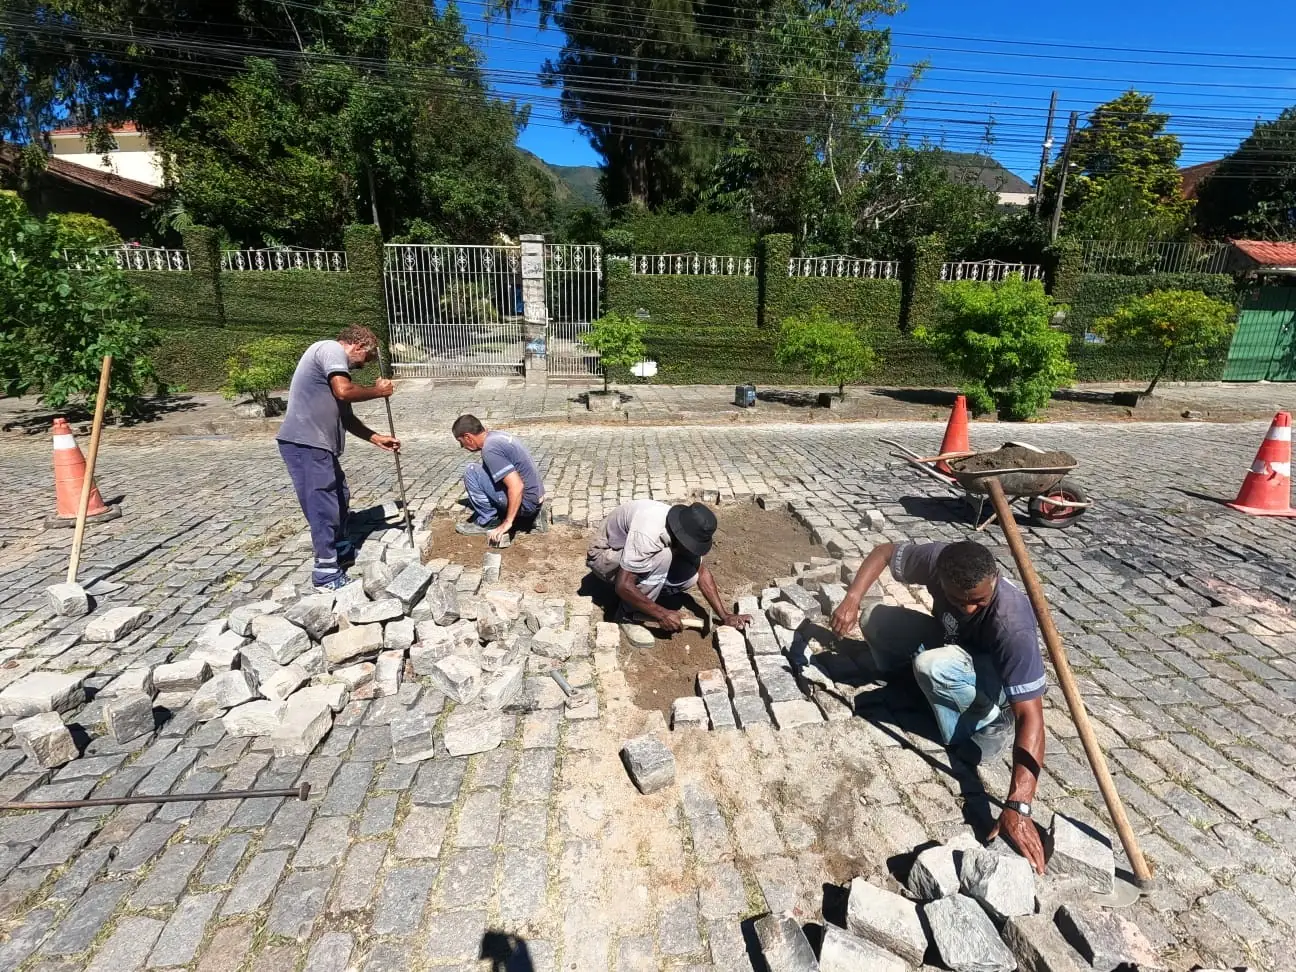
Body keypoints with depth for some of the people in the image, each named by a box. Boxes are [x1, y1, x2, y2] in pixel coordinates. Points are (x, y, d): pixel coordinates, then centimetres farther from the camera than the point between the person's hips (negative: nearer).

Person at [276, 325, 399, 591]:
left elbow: (346, 417, 23)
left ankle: (342, 552, 38)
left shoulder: (336, 361, 23)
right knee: (324, 507, -5)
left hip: (318, 445, 10)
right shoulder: (331, 349, -6)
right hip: (305, 444, -10)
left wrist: (377, 438, 20)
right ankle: (327, 575, 3)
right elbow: (344, 391, -23)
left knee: (340, 497, 22)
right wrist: (377, 391, -7)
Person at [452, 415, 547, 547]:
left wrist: (507, 522, -21)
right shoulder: (497, 435, 10)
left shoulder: (490, 448, -20)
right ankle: (532, 516, 16)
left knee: (471, 472, -10)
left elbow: (517, 486, -27)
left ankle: (488, 522, 2)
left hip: (525, 502, -9)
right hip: (535, 498, 9)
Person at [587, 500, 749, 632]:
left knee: (689, 575, -16)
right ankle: (630, 615, -16)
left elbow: (701, 571, -6)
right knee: (662, 557, -34)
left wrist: (725, 615, -11)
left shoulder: (686, 530, -16)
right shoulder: (648, 534, -40)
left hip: (635, 553, 6)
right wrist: (662, 614, -29)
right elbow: (623, 586, -37)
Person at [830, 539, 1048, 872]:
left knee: (932, 667, -36)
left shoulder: (1013, 624, -40)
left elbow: (1030, 715, -41)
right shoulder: (939, 560, -29)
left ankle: (989, 723, -10)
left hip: (1001, 678, -4)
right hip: (953, 645, 5)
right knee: (876, 620, -15)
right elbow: (884, 552, -10)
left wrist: (1017, 806, -47)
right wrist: (852, 599, -25)